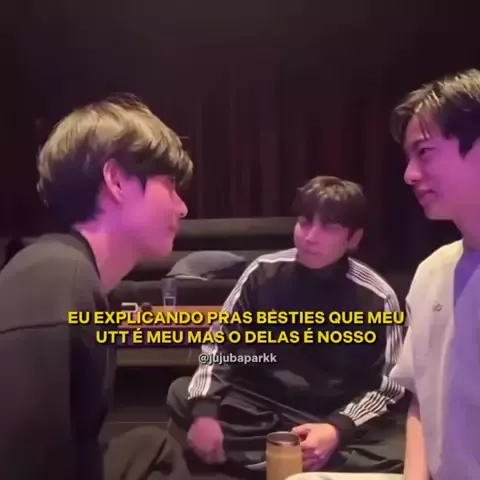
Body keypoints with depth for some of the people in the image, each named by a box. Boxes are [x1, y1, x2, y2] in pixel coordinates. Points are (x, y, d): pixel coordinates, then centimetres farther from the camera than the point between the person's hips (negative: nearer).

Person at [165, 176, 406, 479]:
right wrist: (204, 411, -16)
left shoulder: (376, 299, -9)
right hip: (258, 408, 2)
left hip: (337, 418, -1)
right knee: (181, 395, -20)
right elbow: (219, 343, 1)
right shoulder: (265, 273, -4)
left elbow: (386, 386, -4)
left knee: (397, 454, -31)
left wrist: (339, 428, -23)